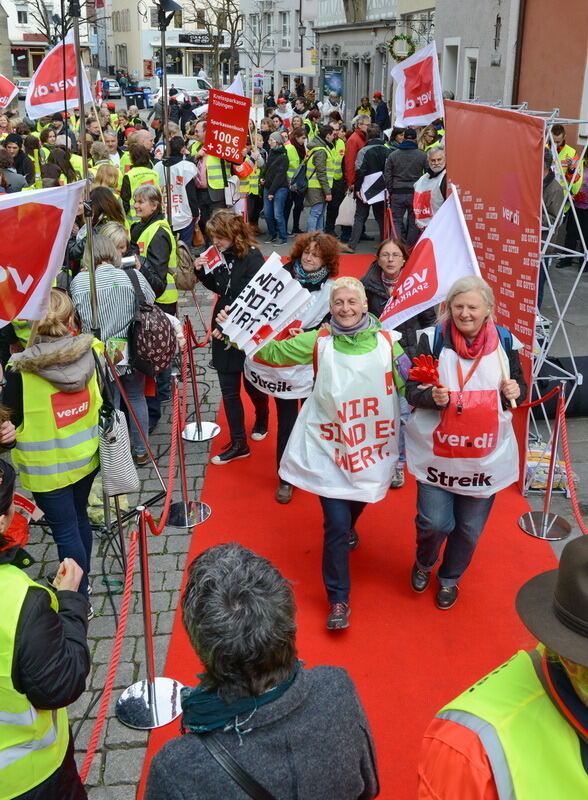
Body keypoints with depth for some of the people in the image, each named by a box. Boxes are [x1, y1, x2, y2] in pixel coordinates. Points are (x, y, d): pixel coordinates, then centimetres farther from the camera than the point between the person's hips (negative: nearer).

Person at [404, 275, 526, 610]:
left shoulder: (504, 342, -4)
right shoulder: (433, 339, -10)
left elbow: (519, 386, 8)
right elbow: (413, 390, -7)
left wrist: (514, 390, -16)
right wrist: (432, 396, -29)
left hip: (486, 456, 2)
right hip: (437, 452, -2)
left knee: (470, 527, 13)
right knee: (435, 521, -3)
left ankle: (450, 578, 43)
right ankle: (424, 563, 34)